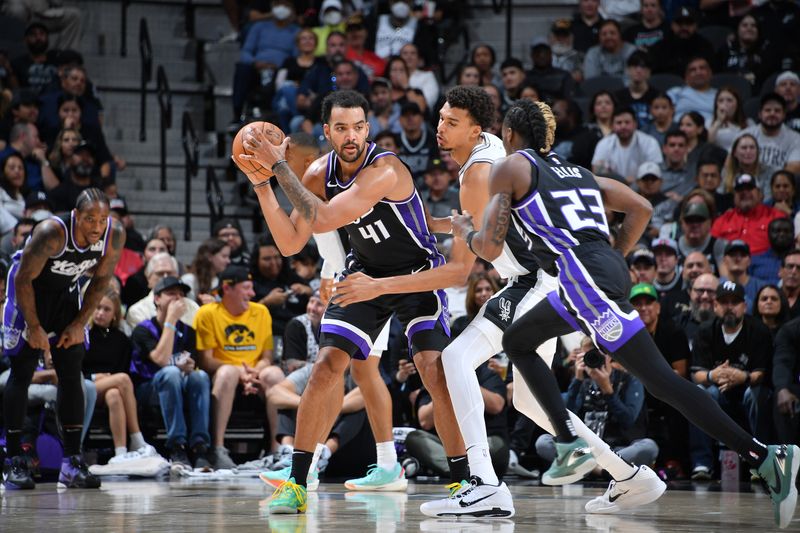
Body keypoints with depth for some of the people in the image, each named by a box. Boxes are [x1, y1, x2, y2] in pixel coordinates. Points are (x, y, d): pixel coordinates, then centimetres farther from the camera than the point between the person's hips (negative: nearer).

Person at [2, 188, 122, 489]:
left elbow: (101, 280, -4)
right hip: (29, 289, -5)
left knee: (72, 376, -1)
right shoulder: (52, 233, -35)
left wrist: (80, 324, -6)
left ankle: (72, 462, 1)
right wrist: (34, 327, -18)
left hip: (67, 291, 5)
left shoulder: (115, 235, -21)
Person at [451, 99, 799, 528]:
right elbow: (641, 209, 24)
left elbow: (490, 247, 1)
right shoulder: (578, 171, 29)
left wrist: (464, 231, 23)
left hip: (584, 277, -9)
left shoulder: (511, 168, 8)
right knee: (517, 342, 21)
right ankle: (570, 443, 11)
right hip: (607, 268, 9)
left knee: (659, 380, -9)